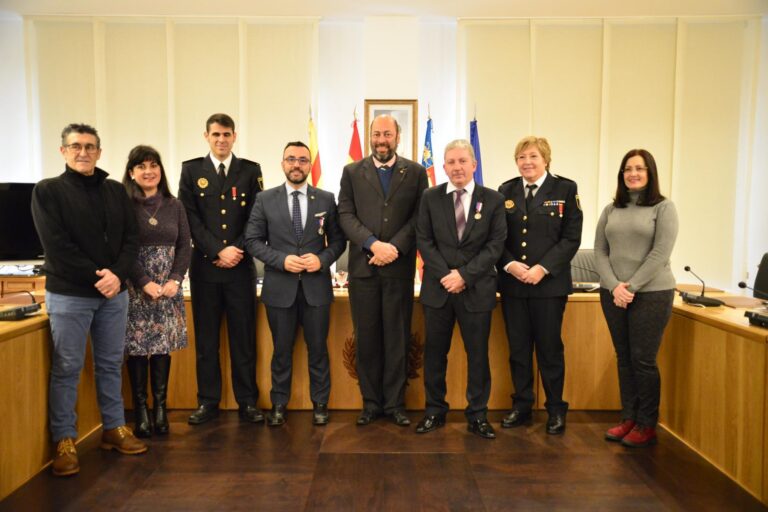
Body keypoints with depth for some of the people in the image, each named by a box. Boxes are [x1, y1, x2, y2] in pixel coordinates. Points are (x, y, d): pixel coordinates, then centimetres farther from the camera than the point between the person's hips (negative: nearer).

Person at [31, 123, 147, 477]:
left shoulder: (116, 191, 10)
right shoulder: (47, 191, -1)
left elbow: (131, 239, 4)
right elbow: (56, 246, -11)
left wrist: (116, 274, -12)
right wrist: (96, 276, -15)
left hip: (114, 292, 4)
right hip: (69, 294, -4)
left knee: (111, 364, 12)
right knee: (66, 369, 3)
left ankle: (114, 429, 24)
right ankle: (64, 441, 15)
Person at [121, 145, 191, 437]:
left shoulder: (174, 205, 9)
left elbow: (184, 246, 6)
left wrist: (174, 280, -7)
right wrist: (145, 283, -13)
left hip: (169, 286, 3)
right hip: (135, 288, -3)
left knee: (164, 346, 4)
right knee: (137, 347, 1)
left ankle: (160, 407, 13)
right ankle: (140, 409, 11)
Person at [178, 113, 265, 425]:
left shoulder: (251, 171, 8)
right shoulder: (191, 170, 7)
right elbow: (190, 219, -1)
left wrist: (237, 251, -9)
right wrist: (219, 250, -11)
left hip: (241, 266, 0)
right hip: (205, 266, 0)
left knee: (244, 337, 4)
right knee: (206, 338, 6)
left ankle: (247, 402, 14)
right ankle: (208, 402, 17)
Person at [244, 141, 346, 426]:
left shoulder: (326, 199, 4)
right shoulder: (265, 199, 2)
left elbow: (338, 240, 6)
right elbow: (253, 240, 0)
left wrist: (323, 259, -13)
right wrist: (282, 260, -14)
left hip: (316, 287, 1)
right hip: (279, 287, 0)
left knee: (318, 349, 9)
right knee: (282, 350, 10)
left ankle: (320, 404, 24)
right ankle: (279, 405, 25)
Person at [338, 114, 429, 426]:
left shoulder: (416, 172, 7)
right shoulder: (352, 172, 9)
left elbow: (419, 217, 0)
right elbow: (346, 215, 0)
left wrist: (394, 247, -13)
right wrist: (373, 243, -14)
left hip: (400, 266, 0)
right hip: (363, 266, 1)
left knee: (397, 338, 5)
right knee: (366, 338, 6)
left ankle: (395, 403, 17)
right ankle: (371, 402, 18)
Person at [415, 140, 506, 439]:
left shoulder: (493, 200, 1)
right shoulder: (430, 198, 4)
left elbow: (496, 244, -4)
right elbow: (424, 241, 1)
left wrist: (465, 275, -13)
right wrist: (445, 275, -11)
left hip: (477, 289, -1)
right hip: (438, 288, 1)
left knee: (478, 355, 6)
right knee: (435, 353, 9)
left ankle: (477, 415, 20)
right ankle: (435, 411, 23)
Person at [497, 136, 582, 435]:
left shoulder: (565, 189, 0)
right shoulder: (506, 191, 9)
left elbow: (571, 238, -5)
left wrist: (542, 268, -15)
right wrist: (509, 264, -11)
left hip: (549, 282, -3)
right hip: (512, 283, 3)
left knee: (549, 348, 5)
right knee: (518, 348, 9)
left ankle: (556, 410, 20)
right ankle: (521, 406, 22)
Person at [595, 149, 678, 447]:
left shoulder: (663, 207, -1)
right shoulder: (611, 210, 10)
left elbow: (661, 253, -10)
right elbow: (599, 252, 5)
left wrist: (631, 286, -15)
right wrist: (614, 286, -10)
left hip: (651, 294, -4)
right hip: (613, 294, 4)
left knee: (643, 360, 0)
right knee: (624, 359, 10)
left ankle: (647, 425, 14)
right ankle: (628, 419, 21)